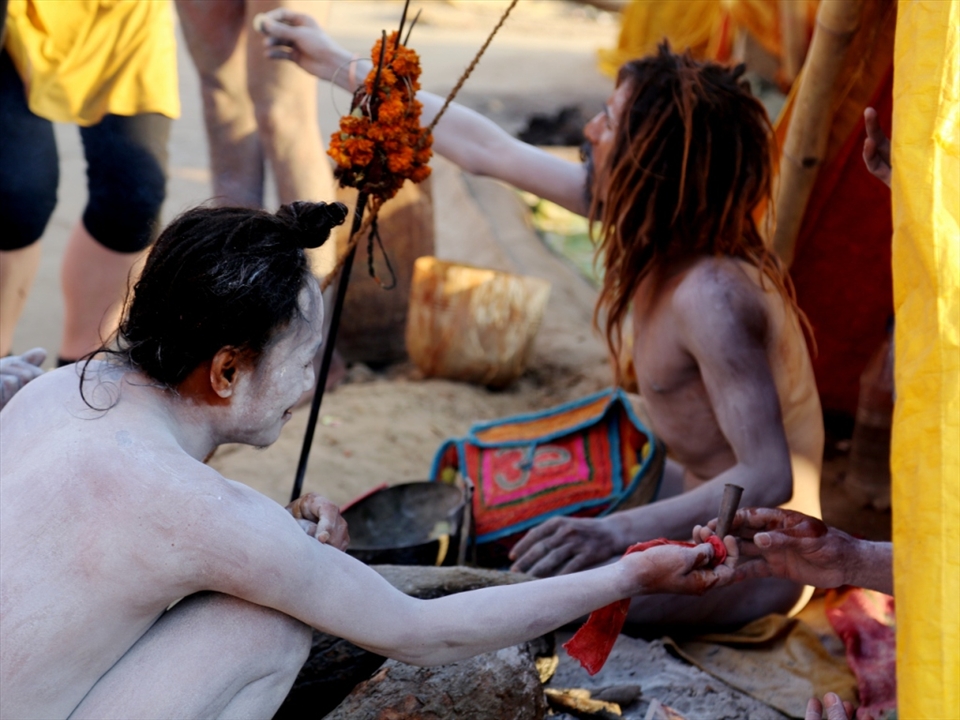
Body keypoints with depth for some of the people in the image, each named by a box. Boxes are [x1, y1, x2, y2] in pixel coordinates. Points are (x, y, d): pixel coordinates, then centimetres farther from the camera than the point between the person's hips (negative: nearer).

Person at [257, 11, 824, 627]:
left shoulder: (710, 293, -31)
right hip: (703, 495, 9)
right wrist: (341, 66, 8)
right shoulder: (655, 217, -5)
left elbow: (768, 479, -32)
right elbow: (486, 149, 2)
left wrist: (617, 533, -42)